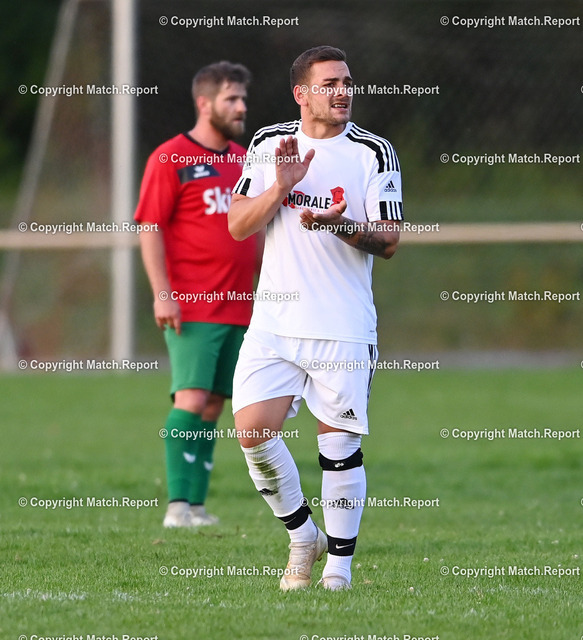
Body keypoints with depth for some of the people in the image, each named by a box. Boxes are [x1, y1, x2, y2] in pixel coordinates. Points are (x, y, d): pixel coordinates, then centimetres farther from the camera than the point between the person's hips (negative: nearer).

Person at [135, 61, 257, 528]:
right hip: (192, 309, -6)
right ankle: (178, 506, -12)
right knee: (192, 399, -13)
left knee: (213, 406, 6)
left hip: (238, 309, 6)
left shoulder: (244, 161, 16)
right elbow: (150, 230, -7)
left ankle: (197, 506, 9)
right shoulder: (171, 158, -4)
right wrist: (162, 293, -15)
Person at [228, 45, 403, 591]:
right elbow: (237, 225, 3)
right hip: (274, 319, 2)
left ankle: (339, 563, 8)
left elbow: (389, 241, -4)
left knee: (339, 443, -3)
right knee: (252, 431, -8)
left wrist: (341, 224, -22)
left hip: (344, 326, -2)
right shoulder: (268, 144, 8)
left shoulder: (373, 152, -1)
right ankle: (302, 535, 14)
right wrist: (281, 187, -13)